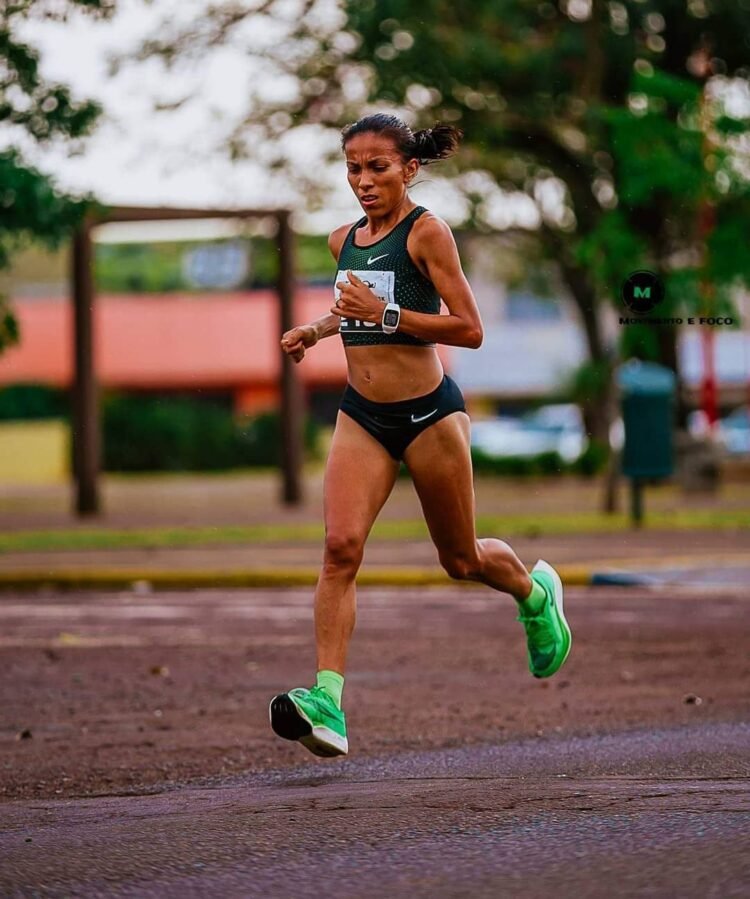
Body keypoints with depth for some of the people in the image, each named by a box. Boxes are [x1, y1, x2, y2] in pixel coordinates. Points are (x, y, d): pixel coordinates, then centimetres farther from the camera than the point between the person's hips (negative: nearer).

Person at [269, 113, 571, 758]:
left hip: (429, 412, -4)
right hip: (361, 415, 5)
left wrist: (384, 314, -22)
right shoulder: (345, 240, 9)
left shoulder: (426, 232, -11)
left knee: (462, 559, 12)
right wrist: (316, 329, 11)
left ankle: (536, 593, 47)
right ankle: (327, 703, -25)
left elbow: (470, 330, -15)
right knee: (341, 547, -17)